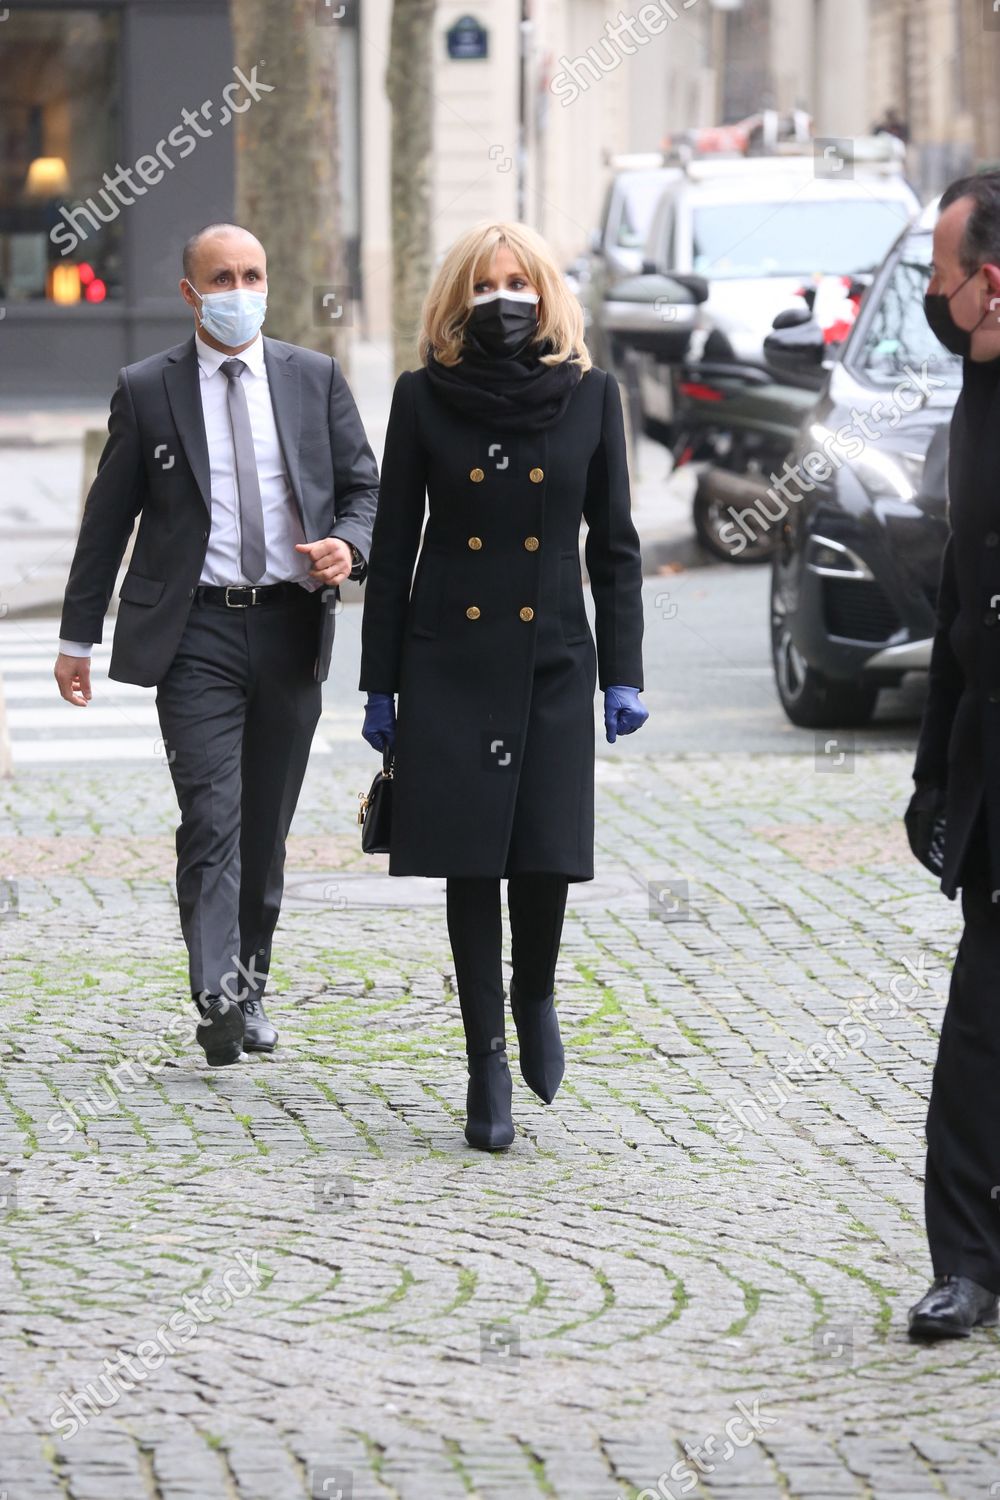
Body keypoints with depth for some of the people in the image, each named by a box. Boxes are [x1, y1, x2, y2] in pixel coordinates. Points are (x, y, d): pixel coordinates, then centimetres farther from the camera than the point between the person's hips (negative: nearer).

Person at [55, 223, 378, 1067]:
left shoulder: (315, 379, 9)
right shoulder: (147, 391, 3)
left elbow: (364, 488, 13)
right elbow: (109, 517, 8)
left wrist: (349, 546, -10)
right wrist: (79, 635, 8)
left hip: (290, 627, 3)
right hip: (195, 632, -3)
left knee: (267, 824, 8)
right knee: (211, 815, -15)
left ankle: (250, 987, 21)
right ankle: (217, 996, -23)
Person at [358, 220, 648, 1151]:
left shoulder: (589, 394, 1)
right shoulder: (425, 395, 0)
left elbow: (614, 543, 5)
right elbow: (393, 544, 3)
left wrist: (623, 675, 0)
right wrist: (379, 684, 1)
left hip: (552, 661, 0)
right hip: (450, 662, 0)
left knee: (547, 857, -5)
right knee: (470, 862, 0)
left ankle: (534, 996, 26)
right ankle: (487, 1062, 11)